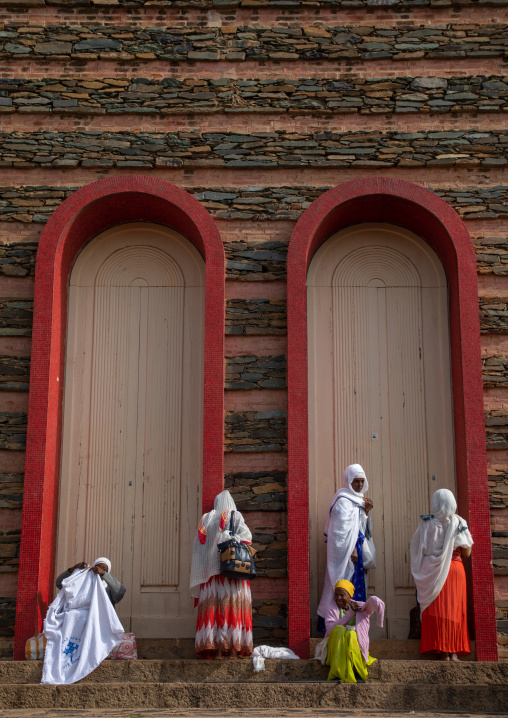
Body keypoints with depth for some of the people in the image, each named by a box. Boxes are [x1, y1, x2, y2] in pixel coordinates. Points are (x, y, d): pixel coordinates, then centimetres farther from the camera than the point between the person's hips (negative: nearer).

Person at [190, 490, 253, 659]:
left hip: (209, 572, 3)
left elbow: (197, 551, 14)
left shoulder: (206, 520, 17)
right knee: (232, 607, -4)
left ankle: (215, 650, -5)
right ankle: (232, 648, -10)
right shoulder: (235, 516, 7)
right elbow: (245, 535, -12)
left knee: (212, 608, 0)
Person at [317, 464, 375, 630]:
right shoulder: (343, 500, -15)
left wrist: (366, 510, 1)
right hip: (345, 548, -9)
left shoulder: (357, 498, 13)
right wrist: (352, 549, -19)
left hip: (355, 547, 9)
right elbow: (342, 528, -19)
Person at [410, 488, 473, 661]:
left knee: (437, 610, 3)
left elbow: (417, 547, -4)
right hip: (455, 570, 1)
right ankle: (454, 651, 5)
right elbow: (466, 552, 0)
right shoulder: (459, 523, -1)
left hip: (432, 573, -1)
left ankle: (443, 652, -1)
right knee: (455, 609, 7)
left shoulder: (426, 523, -4)